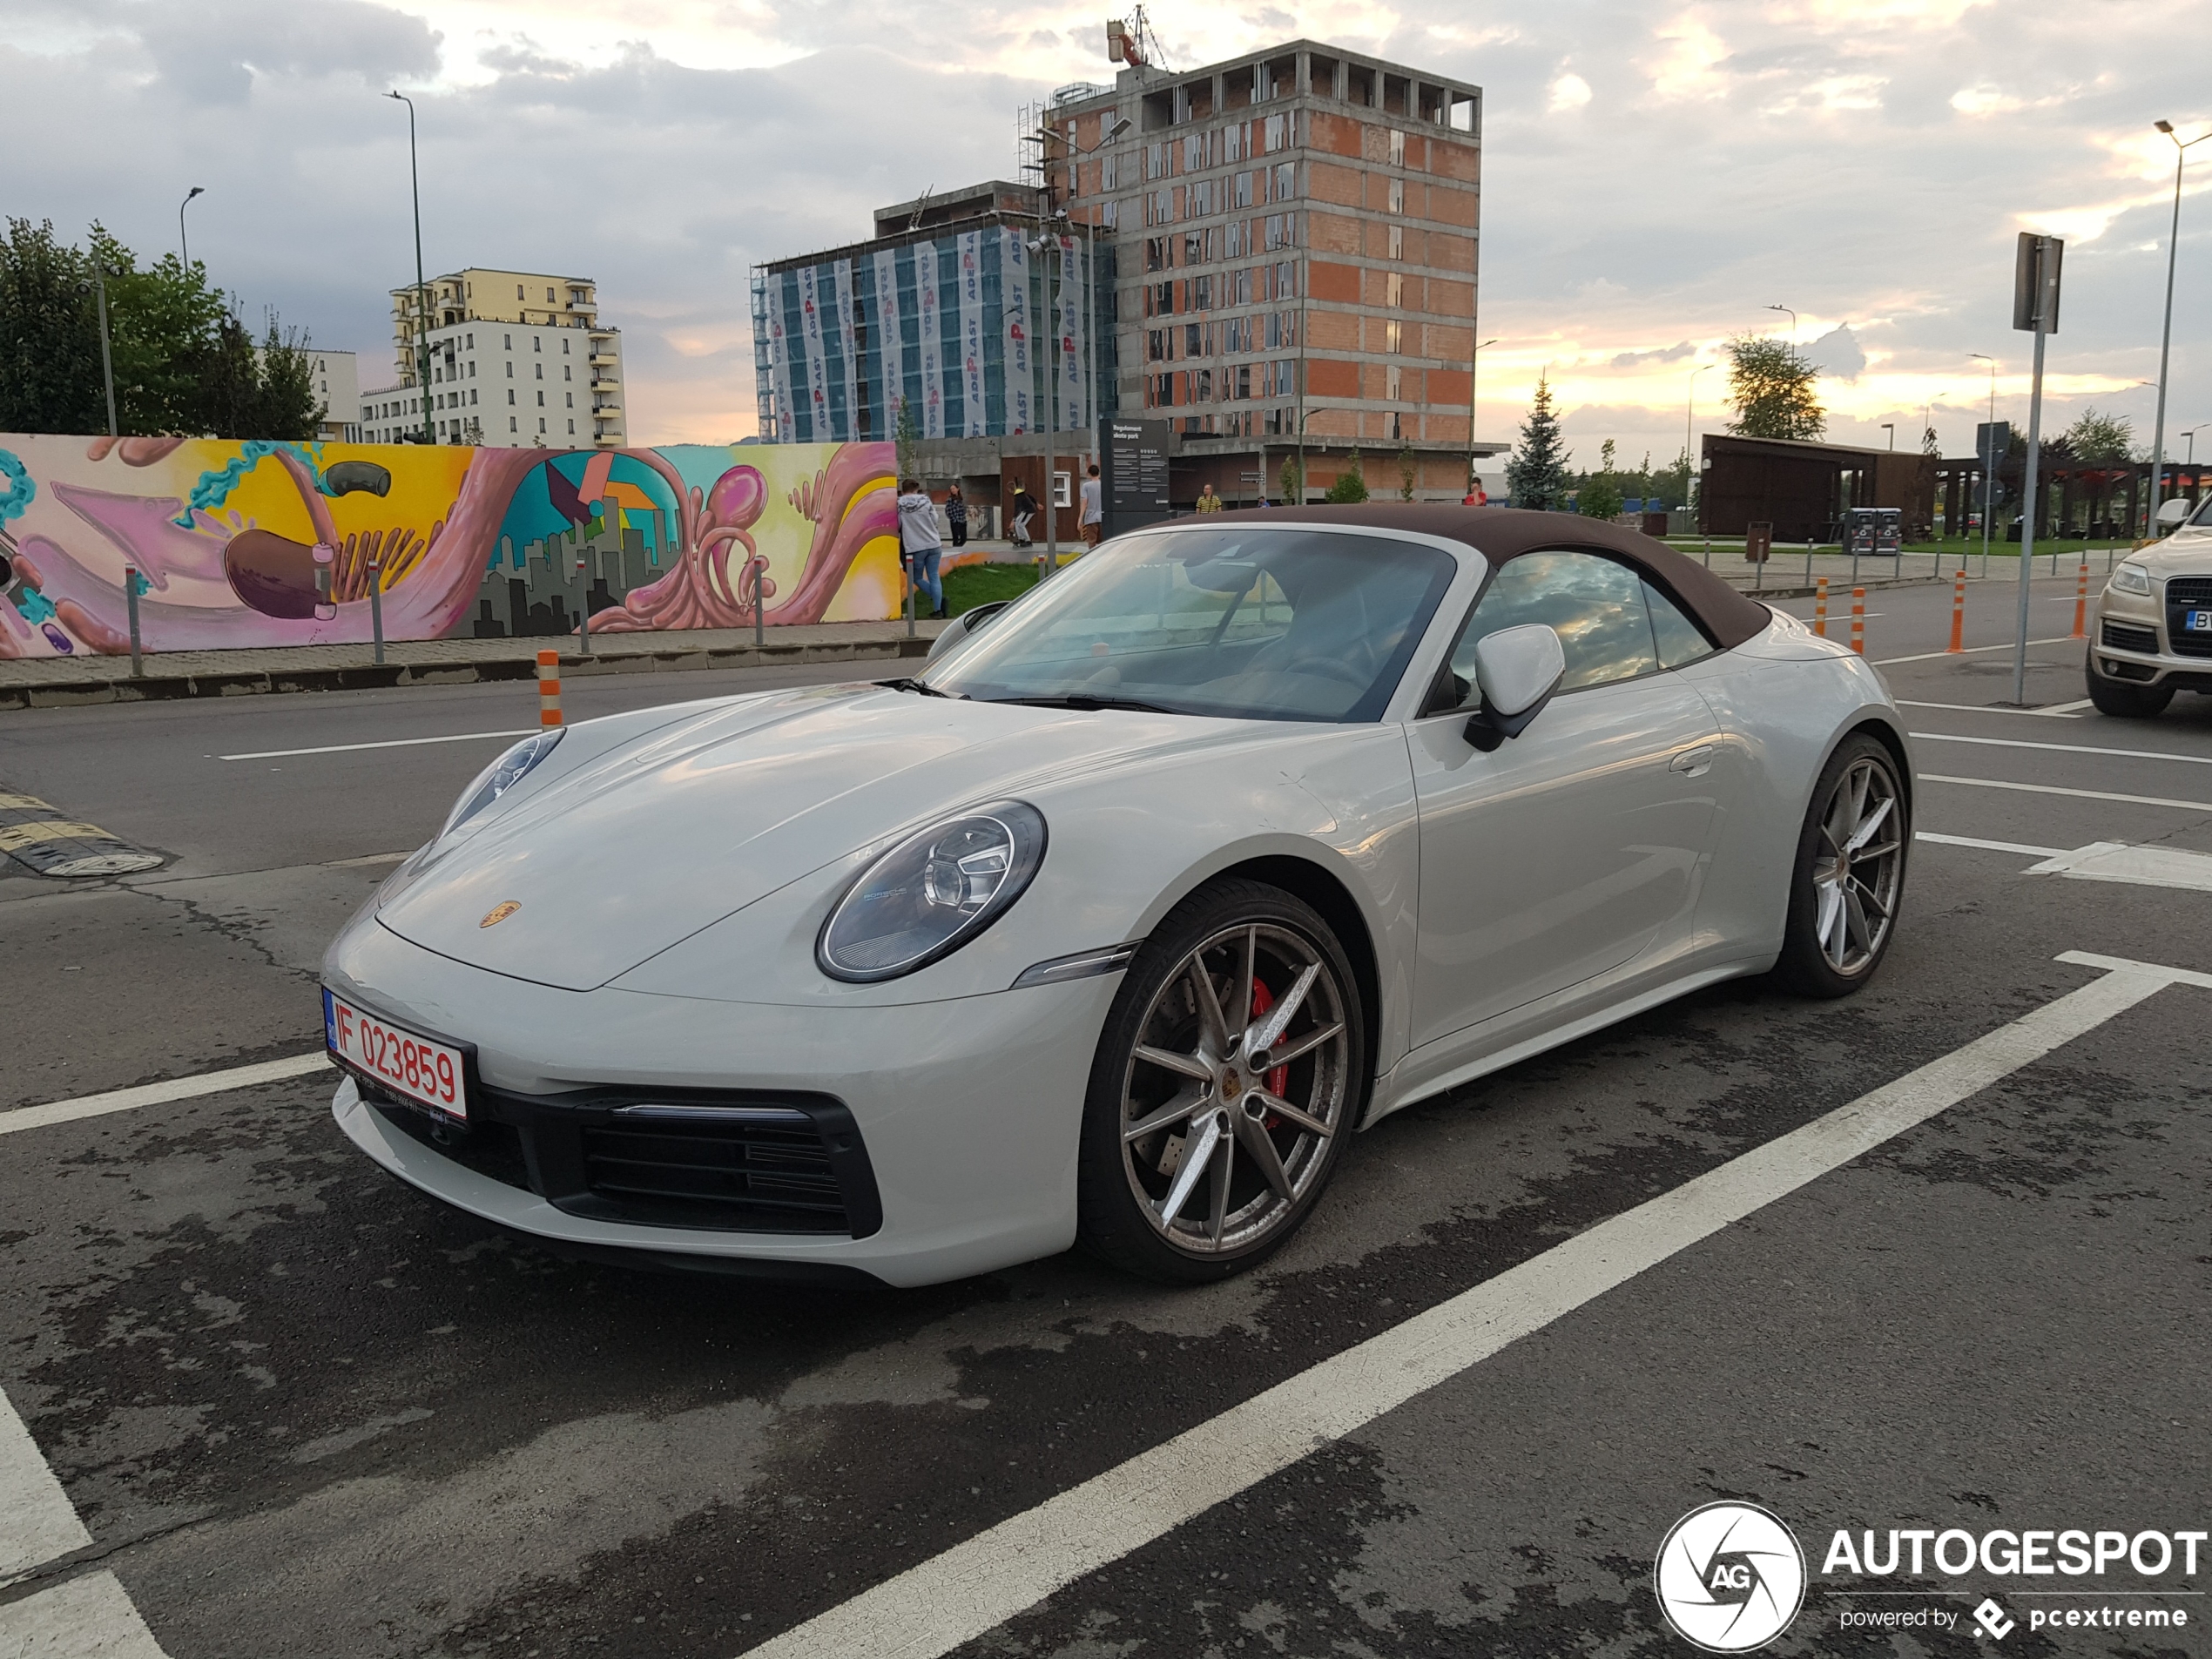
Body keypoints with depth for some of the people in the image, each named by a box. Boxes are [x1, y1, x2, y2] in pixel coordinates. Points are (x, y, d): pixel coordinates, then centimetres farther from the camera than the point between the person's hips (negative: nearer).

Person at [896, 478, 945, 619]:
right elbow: (935, 520, 3)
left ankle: (938, 598, -3)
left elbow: (897, 525, -2)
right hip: (934, 544, 2)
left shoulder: (900, 504, -6)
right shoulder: (925, 500, -2)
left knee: (917, 578, 14)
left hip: (914, 548, -2)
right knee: (933, 577, 10)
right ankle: (937, 608, 4)